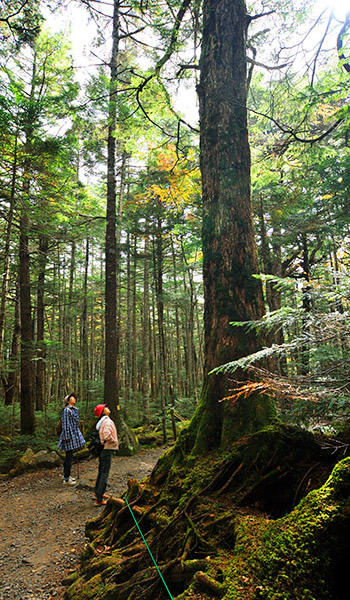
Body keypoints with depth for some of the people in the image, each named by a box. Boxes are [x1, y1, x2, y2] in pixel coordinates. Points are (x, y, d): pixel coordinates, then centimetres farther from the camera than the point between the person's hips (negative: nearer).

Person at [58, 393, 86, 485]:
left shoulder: (75, 410, 13)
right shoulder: (66, 410, -14)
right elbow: (65, 424, -17)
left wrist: (79, 437, 22)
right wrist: (67, 437, -18)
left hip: (75, 435, 9)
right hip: (69, 435, -9)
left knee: (69, 456, 17)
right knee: (69, 457, -4)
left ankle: (66, 475, 28)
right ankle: (66, 478, 4)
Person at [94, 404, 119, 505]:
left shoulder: (102, 421, 9)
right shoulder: (107, 421, -20)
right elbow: (107, 436, -32)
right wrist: (115, 442, -16)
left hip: (102, 449, 10)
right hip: (107, 450, -10)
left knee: (101, 472, 22)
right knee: (105, 474, -3)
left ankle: (98, 492, 37)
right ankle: (99, 499, 2)